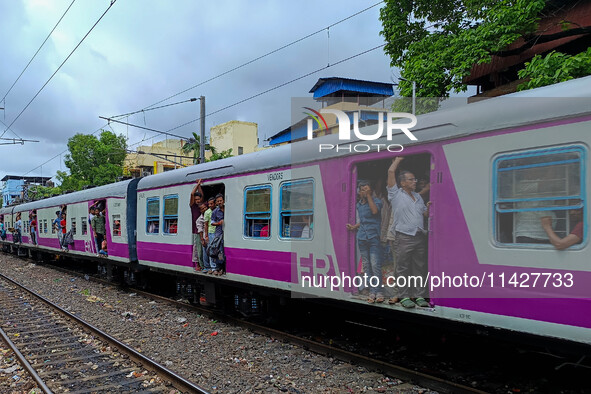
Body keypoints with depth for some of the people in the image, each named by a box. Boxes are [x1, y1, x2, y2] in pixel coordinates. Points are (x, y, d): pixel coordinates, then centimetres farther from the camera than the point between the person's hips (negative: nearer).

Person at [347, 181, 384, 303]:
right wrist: (354, 227, 25)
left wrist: (369, 195, -16)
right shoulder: (359, 204, 18)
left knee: (375, 264, -12)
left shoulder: (376, 200, 0)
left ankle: (378, 291, -6)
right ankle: (372, 292, 8)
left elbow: (375, 211, -22)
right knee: (366, 265, 3)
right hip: (362, 238, 5)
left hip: (373, 237, -5)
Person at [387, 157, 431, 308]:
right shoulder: (396, 194, 0)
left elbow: (425, 214, 25)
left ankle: (419, 296, 16)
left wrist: (428, 207, 4)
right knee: (403, 268, -2)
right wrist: (399, 159, 6)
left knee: (420, 267, 8)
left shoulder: (418, 196, 20)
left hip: (420, 236, 6)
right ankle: (404, 297, 6)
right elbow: (391, 171, -8)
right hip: (404, 237, -6)